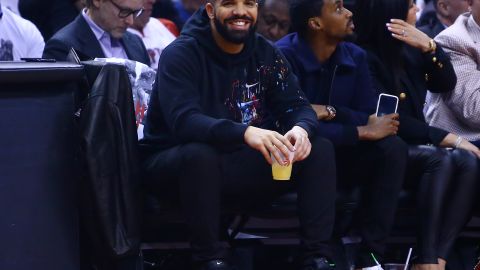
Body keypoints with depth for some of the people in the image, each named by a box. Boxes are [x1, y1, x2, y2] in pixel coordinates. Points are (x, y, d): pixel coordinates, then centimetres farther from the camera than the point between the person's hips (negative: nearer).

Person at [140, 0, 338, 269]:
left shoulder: (266, 53, 2)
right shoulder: (181, 54, -15)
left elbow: (298, 105, -2)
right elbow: (183, 120, -30)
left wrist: (301, 129, -29)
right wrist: (245, 132, -46)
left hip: (243, 166, 5)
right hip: (175, 166, -5)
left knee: (320, 150, -10)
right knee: (200, 152, -39)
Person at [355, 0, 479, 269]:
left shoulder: (409, 49, 11)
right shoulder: (366, 57, -11)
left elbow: (446, 84, 6)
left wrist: (429, 45, -11)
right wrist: (448, 138, -18)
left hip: (413, 145, 6)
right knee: (441, 159, -33)